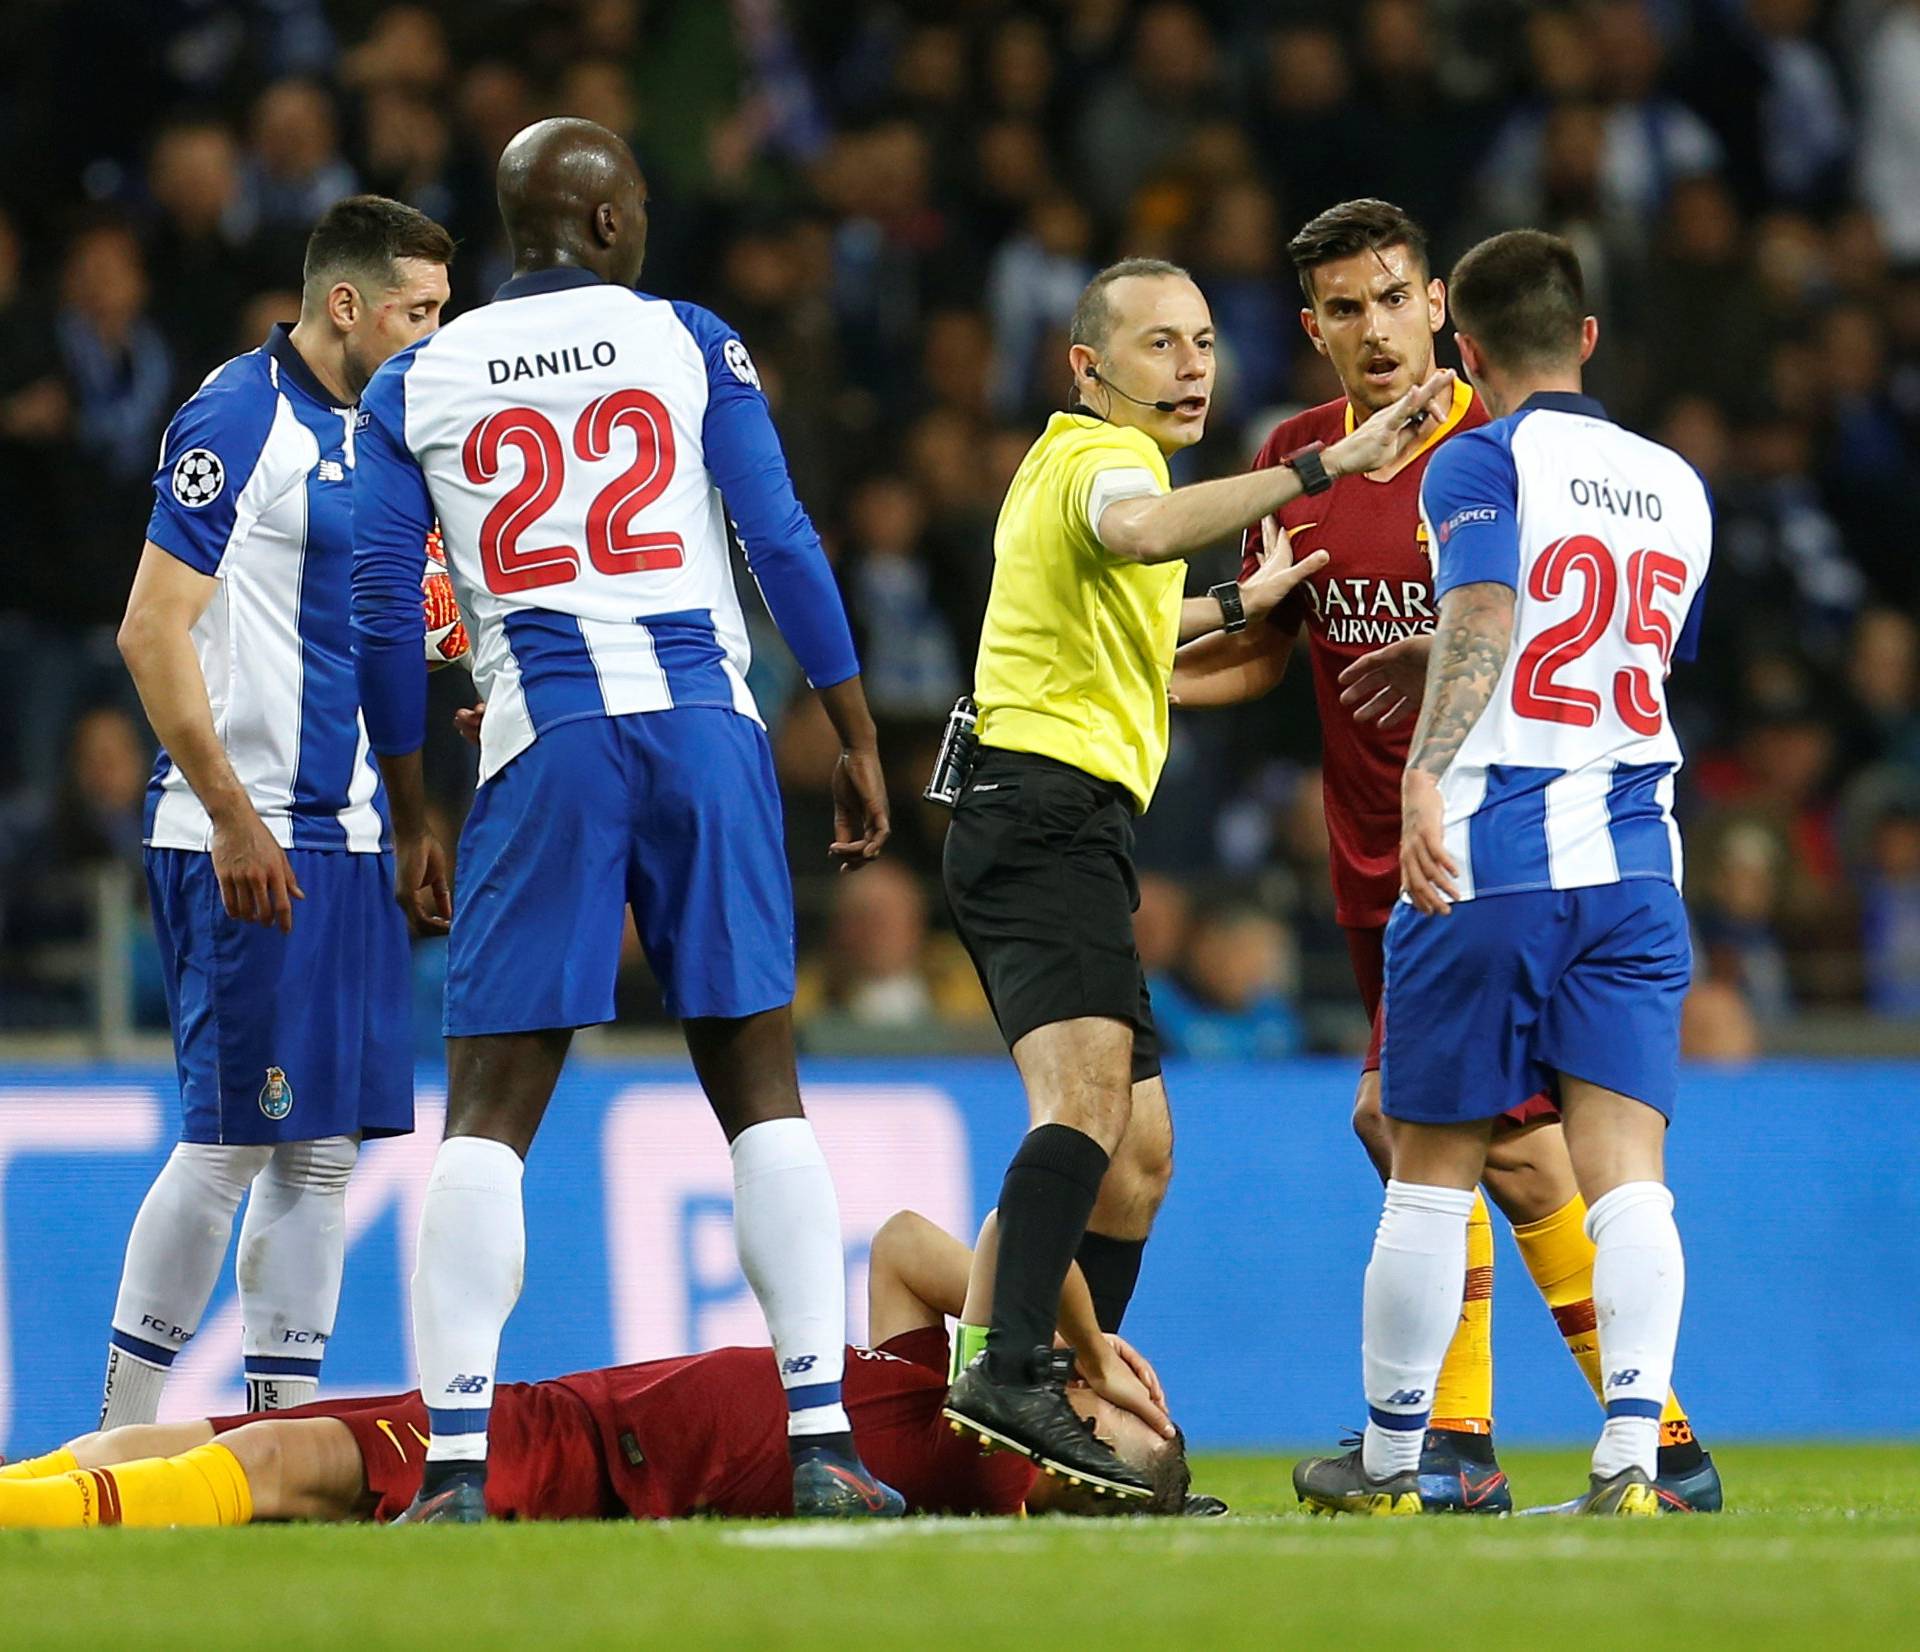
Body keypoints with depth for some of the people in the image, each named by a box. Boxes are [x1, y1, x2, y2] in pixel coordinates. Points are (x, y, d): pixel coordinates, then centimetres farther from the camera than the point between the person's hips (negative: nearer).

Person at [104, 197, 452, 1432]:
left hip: (349, 837, 9)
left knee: (325, 1144, 7)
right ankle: (127, 1434, 0)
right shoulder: (238, 418, -10)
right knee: (233, 1137, -7)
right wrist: (233, 818, -19)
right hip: (247, 843, -9)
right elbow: (154, 632, -14)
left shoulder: (369, 433, 16)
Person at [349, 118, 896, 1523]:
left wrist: (413, 822, 14)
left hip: (544, 746, 0)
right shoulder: (690, 346, 7)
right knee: (760, 1087, 5)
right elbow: (784, 545, 1)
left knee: (492, 1113, 2)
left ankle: (458, 1461, -9)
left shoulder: (416, 384, 11)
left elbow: (383, 615, 8)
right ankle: (824, 1444, 1)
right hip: (706, 722, 0)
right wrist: (858, 744, 6)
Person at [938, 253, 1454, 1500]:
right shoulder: (1099, 452, -6)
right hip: (1050, 817, -11)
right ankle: (1015, 1373, -43)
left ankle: (1076, 1434, 15)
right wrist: (1320, 470, -39)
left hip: (1052, 834, 11)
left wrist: (1231, 606, 47)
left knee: (1141, 1148, 12)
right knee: (1089, 1085, -28)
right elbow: (1132, 529, -34)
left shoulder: (1074, 461, 24)